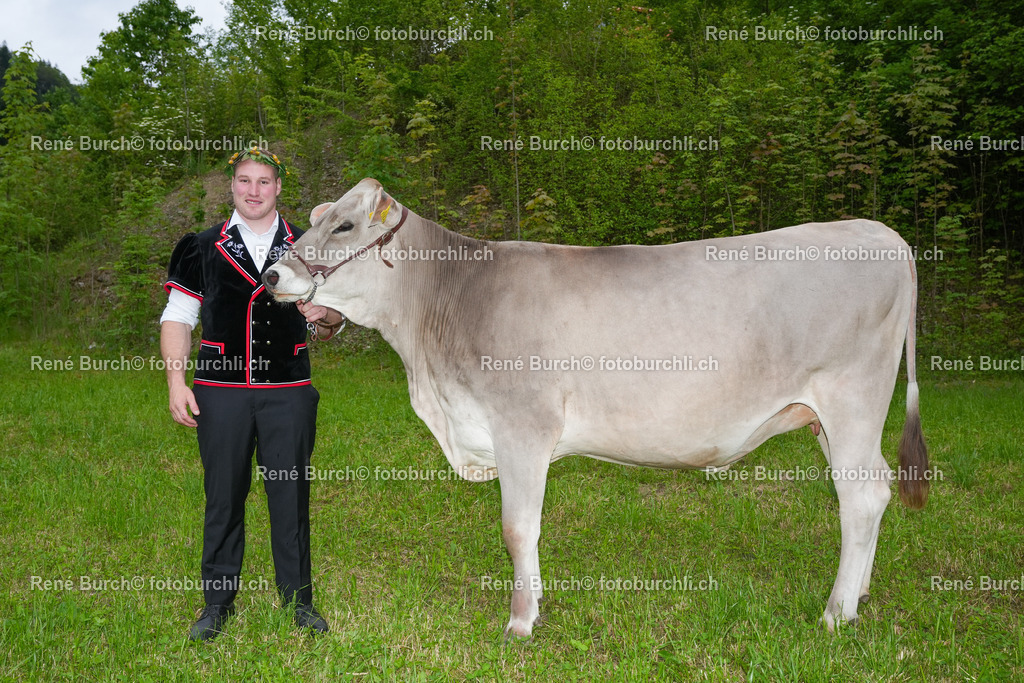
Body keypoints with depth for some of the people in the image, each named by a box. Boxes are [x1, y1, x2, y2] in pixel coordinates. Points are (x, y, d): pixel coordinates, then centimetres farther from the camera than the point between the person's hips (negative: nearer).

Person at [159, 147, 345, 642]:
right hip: (221, 392, 0)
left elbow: (333, 325, 14)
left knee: (291, 494, 4)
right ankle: (217, 602, 20)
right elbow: (177, 319, 8)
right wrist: (176, 383, -2)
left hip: (288, 392, 0)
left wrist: (326, 317, -10)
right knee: (223, 495, 6)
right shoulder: (202, 249, 8)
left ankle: (297, 597, 18)